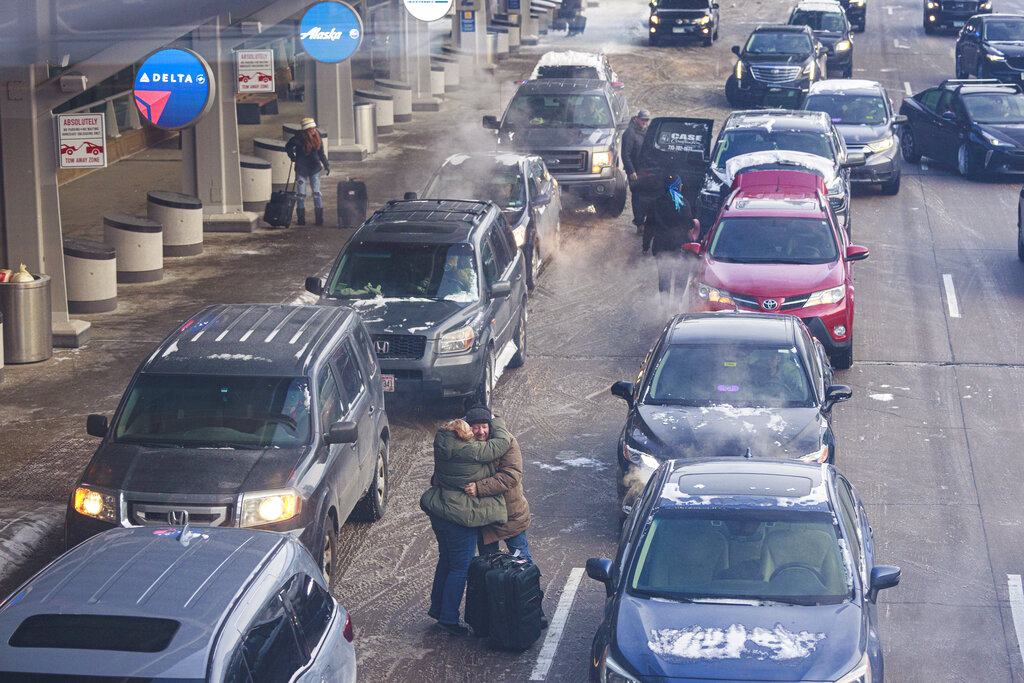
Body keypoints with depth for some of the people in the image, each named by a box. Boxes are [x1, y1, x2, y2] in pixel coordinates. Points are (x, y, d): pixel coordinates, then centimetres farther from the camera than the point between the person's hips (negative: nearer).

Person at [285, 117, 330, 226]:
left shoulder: (317, 138, -1)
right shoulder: (299, 138, -14)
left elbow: (321, 153, 10)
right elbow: (288, 148, -2)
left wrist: (326, 165, 8)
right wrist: (293, 158, -12)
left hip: (315, 169, 3)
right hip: (301, 170, -3)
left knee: (316, 193, 0)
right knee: (301, 194, 1)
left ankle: (319, 219, 4)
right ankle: (301, 219, 10)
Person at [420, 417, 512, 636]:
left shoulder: (443, 448, -2)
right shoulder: (472, 451, -23)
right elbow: (502, 442, -11)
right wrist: (496, 423, 8)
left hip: (438, 511, 8)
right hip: (459, 518, -8)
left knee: (446, 560, 23)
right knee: (460, 567, 3)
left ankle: (437, 607, 36)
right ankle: (448, 617, 8)